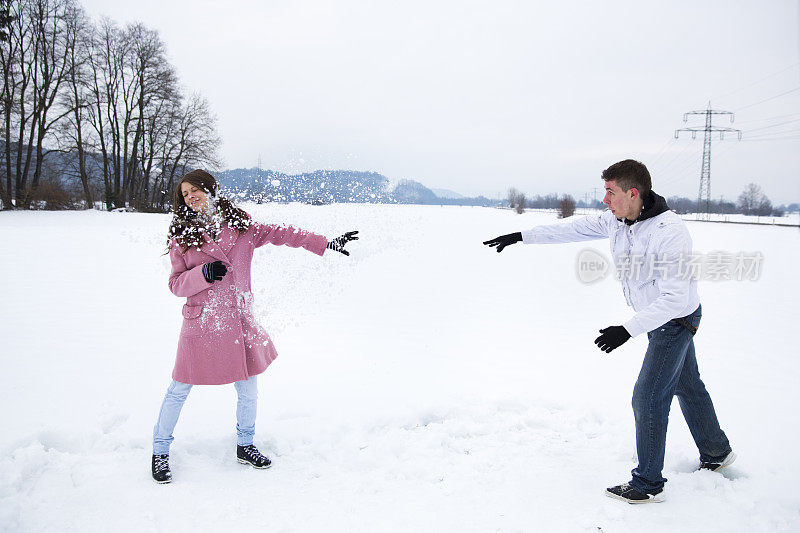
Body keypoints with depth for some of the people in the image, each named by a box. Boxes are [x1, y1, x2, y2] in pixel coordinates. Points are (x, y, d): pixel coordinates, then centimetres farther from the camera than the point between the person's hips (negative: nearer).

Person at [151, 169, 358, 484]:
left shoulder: (241, 226, 4)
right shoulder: (182, 236, 1)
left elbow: (282, 234, 4)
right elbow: (176, 284, -2)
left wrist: (326, 245, -1)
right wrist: (203, 274, -21)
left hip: (239, 321, 2)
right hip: (200, 323, -2)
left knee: (248, 391, 11)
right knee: (179, 390, 7)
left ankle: (244, 446, 33)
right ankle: (160, 452, 27)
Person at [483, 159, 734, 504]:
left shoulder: (670, 232, -32)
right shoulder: (615, 220, -7)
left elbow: (674, 297, -33)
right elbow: (574, 229, 2)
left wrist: (628, 330, -37)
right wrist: (522, 237, 2)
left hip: (676, 319, -9)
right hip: (655, 316, 9)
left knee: (648, 397, -6)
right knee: (687, 386, 23)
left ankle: (647, 484, 8)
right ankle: (717, 453, 44)